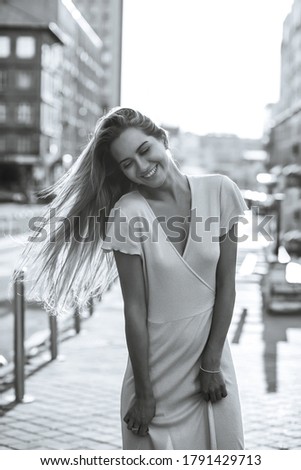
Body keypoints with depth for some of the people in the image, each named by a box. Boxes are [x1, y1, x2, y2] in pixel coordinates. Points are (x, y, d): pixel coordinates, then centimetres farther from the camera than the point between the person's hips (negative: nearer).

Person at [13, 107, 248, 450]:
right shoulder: (127, 214, -14)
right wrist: (143, 393, -9)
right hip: (157, 364, -2)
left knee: (224, 446, 10)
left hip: (212, 354, 2)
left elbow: (226, 284, -4)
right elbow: (135, 308, -13)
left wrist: (211, 364, -4)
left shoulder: (219, 191, -8)